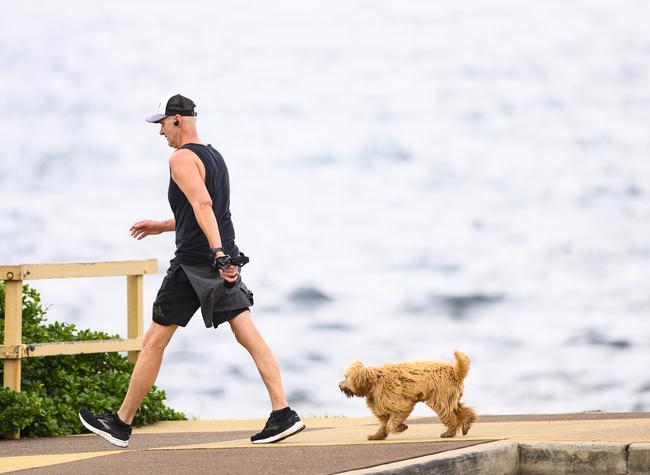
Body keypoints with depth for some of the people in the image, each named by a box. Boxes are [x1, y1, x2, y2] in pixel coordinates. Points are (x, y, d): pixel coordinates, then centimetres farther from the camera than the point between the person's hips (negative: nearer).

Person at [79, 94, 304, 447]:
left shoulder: (182, 159, -10)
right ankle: (283, 414, -12)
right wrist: (163, 226, 34)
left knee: (154, 341, 1)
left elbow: (203, 206, -25)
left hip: (194, 264, -8)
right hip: (224, 261, 8)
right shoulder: (214, 156, 19)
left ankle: (121, 424, 9)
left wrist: (218, 254, -34)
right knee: (249, 336, 0)